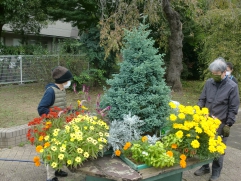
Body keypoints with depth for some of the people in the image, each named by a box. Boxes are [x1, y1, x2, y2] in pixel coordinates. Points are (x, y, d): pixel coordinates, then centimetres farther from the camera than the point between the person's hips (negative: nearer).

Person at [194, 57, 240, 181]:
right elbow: (202, 100, 8)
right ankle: (205, 167, 35)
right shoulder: (209, 82, -1)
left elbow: (233, 109, -8)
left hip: (221, 124, -3)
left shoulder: (232, 86, -10)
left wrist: (228, 125, -9)